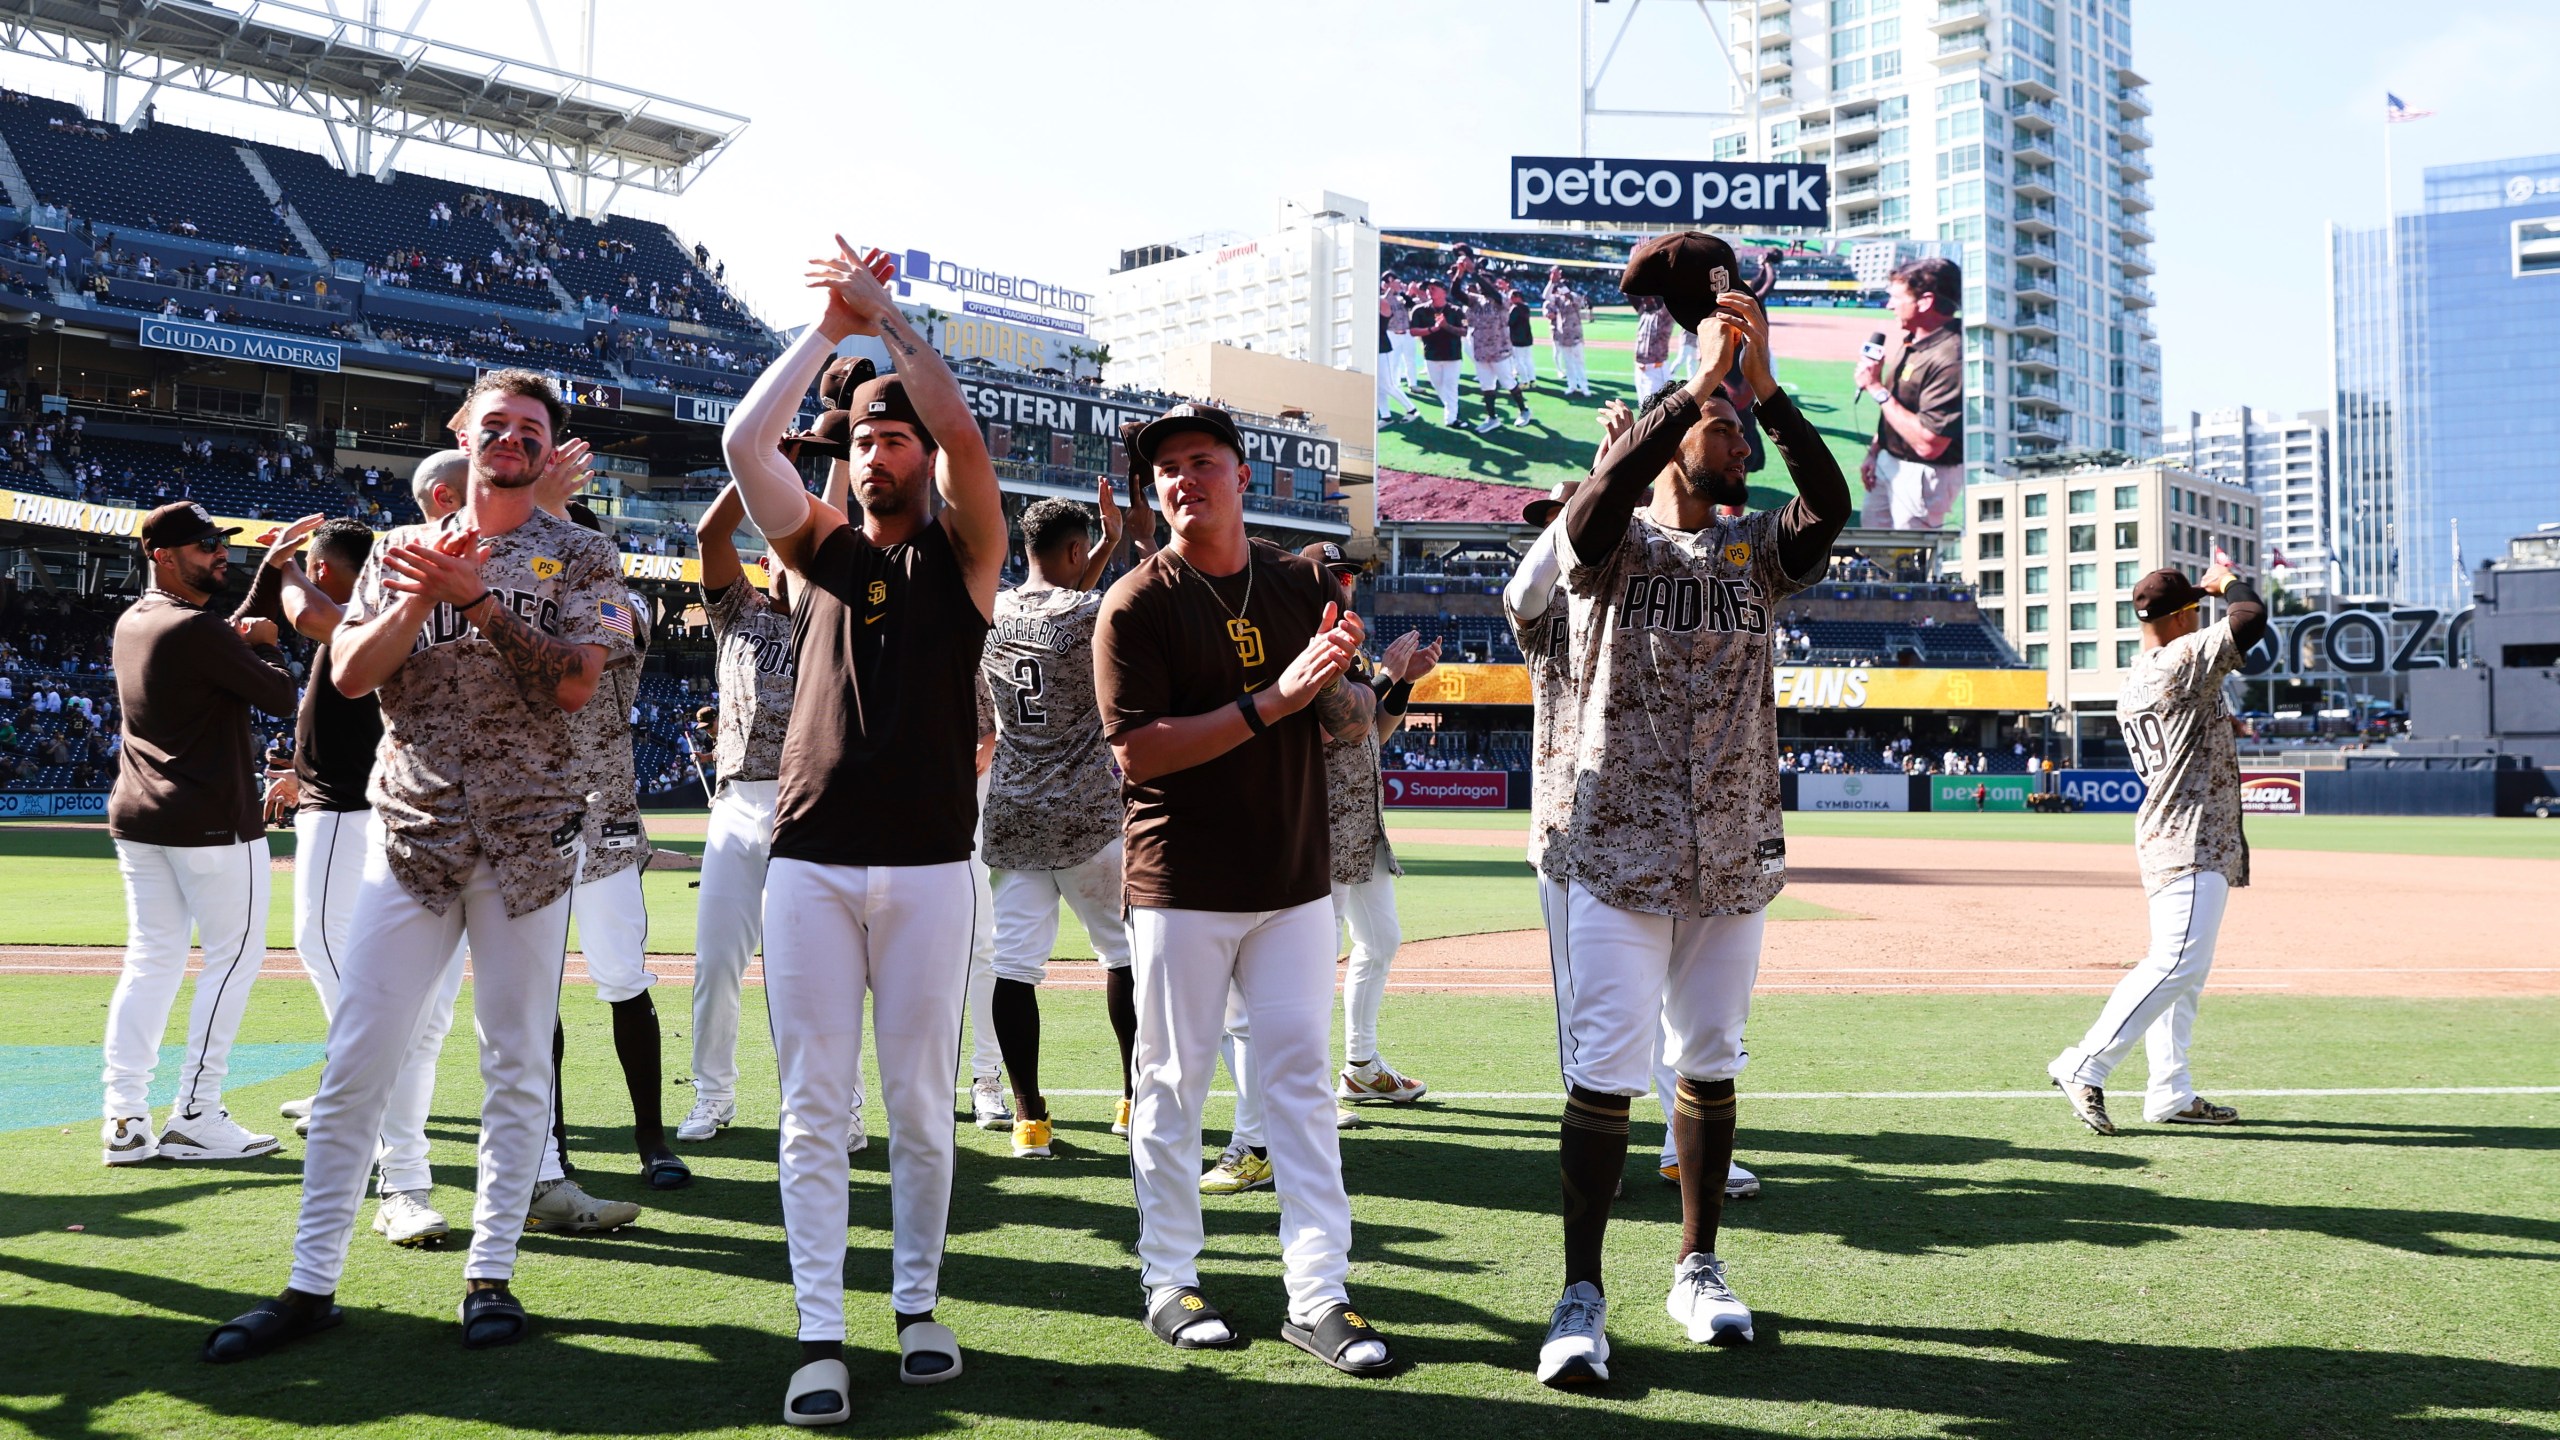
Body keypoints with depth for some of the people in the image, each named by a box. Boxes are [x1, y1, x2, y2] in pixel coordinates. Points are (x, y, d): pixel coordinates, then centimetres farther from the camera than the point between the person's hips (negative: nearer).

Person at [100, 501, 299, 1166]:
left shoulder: (131, 623, 13)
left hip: (135, 816, 9)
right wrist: (265, 643, 5)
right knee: (235, 957, 0)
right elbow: (281, 697, -13)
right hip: (211, 821, -9)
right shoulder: (197, 630, -16)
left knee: (150, 961, 11)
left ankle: (125, 1120, 9)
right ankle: (195, 1117, 1)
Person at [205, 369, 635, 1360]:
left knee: (517, 1064, 3)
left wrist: (475, 599, -15)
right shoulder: (402, 551, 14)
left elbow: (574, 684, -8)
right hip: (412, 832, 2)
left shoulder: (580, 557, 6)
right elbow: (349, 677, 4)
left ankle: (490, 1274, 14)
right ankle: (311, 1284, 10)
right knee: (354, 1063, 0)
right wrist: (416, 597, -11)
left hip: (530, 840, -2)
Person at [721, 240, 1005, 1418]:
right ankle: (820, 1335, 5)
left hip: (927, 866, -2)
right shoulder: (818, 548, 13)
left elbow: (961, 434, -10)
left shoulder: (962, 555, 7)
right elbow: (745, 439, 0)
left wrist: (886, 317, -3)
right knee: (813, 1109, 1)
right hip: (809, 863, 2)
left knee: (920, 1105, 6)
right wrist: (830, 326, 1)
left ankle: (917, 1306, 20)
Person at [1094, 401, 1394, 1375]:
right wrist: (1272, 701, -22)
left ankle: (1318, 1294, 9)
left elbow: (1342, 717, 15)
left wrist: (1342, 687, -10)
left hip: (1295, 877, 4)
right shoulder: (1137, 603, -6)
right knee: (1171, 1082, 5)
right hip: (1182, 885, -4)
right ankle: (1169, 1282, 19)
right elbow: (1137, 750, -15)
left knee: (1301, 1076, 4)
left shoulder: (1301, 584, 9)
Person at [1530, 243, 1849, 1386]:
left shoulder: (1757, 550, 9)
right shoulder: (1609, 544, -1)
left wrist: (1765, 385, -20)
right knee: (1602, 1074, -6)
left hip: (1733, 860, 4)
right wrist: (1705, 377, -24)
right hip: (1619, 856, -4)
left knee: (1710, 1065, 14)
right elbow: (1599, 494, -26)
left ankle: (1697, 1269, 28)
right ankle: (1582, 1294, 4)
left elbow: (1832, 505, -11)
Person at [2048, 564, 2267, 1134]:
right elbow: (2251, 618, -19)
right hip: (2190, 838, -11)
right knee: (2177, 963, -16)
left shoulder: (2133, 681, 16)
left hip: (2173, 839, 11)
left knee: (2182, 967, 12)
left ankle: (2171, 1093, 15)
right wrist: (2228, 582, 0)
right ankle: (2085, 1066, -17)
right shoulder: (2183, 658, -12)